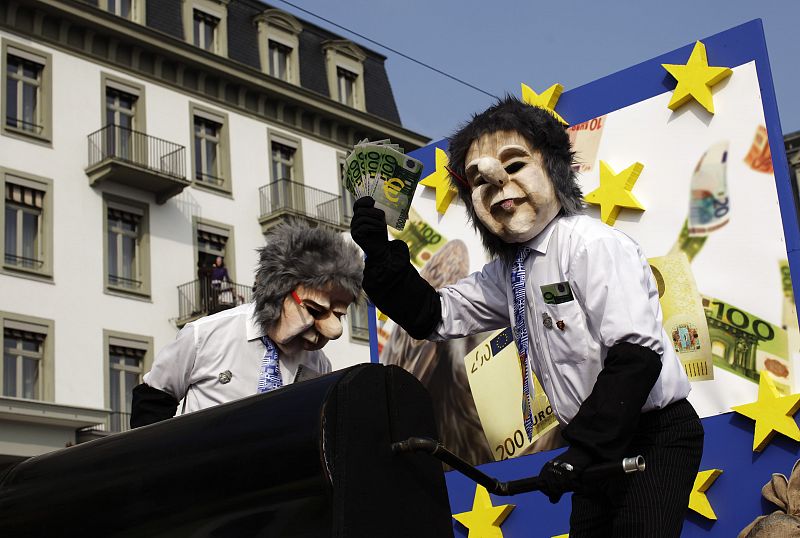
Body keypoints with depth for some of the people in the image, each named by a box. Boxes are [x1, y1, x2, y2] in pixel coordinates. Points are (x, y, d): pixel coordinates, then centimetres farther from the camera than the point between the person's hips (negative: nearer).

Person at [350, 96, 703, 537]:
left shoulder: (592, 244, -18)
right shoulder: (506, 272, 6)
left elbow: (636, 354, -25)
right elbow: (432, 316, 8)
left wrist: (583, 446, -25)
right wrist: (379, 253, -6)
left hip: (655, 438, -8)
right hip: (598, 446, 8)